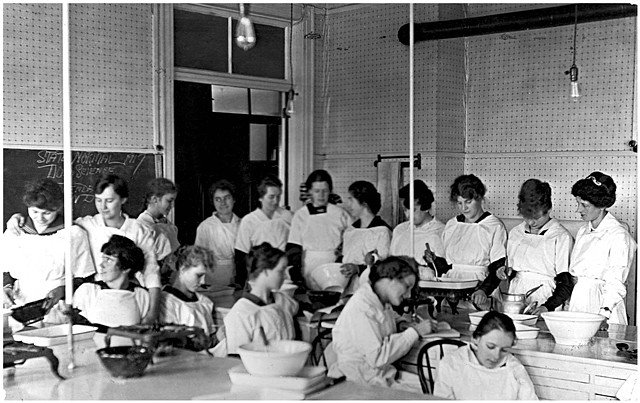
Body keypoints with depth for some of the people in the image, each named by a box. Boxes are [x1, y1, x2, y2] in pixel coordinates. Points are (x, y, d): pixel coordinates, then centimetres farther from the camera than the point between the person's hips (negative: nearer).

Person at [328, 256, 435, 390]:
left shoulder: (382, 302, 6)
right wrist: (415, 331, -20)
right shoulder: (360, 308, -21)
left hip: (385, 375, 9)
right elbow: (377, 357, -27)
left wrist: (400, 323, 8)